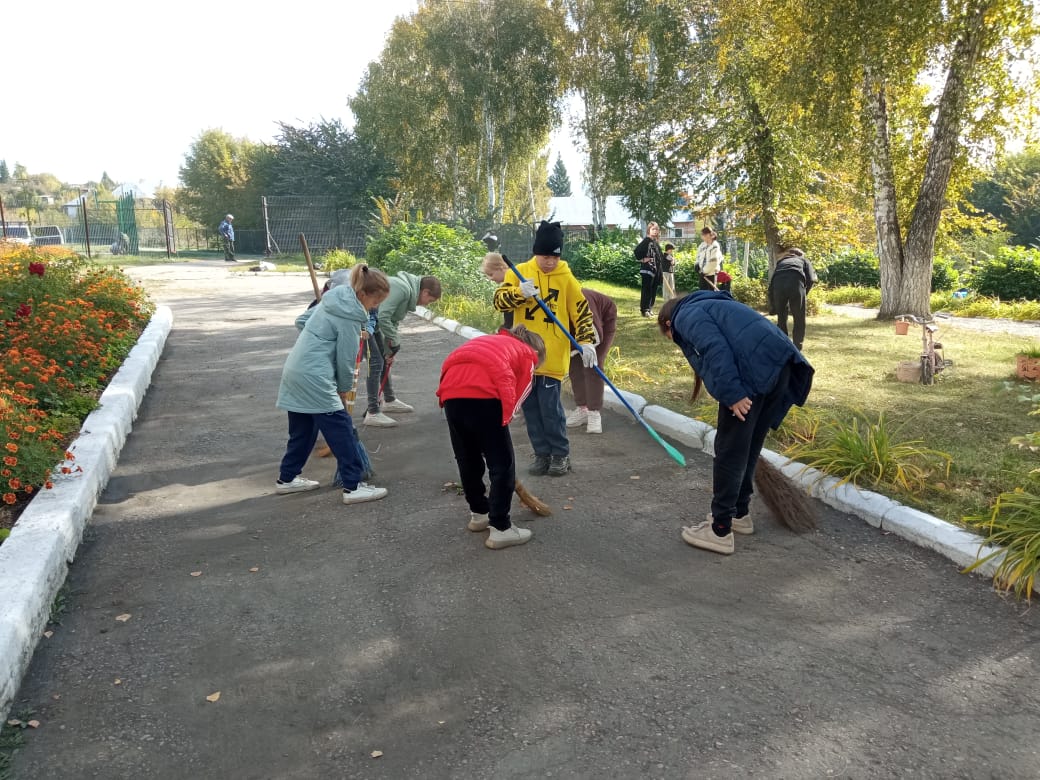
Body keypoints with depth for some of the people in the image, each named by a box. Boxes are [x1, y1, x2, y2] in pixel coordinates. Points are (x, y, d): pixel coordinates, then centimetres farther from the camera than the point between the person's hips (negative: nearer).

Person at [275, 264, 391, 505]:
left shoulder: (333, 299, 10)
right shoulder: (349, 316, -16)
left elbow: (303, 319, 20)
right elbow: (346, 359, -9)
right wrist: (344, 389, 5)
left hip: (294, 372, 10)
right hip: (314, 379, -10)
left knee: (302, 430, 19)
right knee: (341, 430, -4)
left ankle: (287, 478, 30)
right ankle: (353, 486, -1)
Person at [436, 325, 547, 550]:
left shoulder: (488, 341, 38)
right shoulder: (527, 355, 23)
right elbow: (513, 401, 13)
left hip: (450, 391, 6)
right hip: (484, 393, -6)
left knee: (467, 459, 22)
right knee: (502, 463, 7)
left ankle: (479, 513, 39)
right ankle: (500, 529, 11)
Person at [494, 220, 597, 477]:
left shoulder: (566, 278, -2)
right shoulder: (519, 272, 3)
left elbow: (582, 311, 1)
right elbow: (499, 301, -6)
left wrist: (586, 341, -12)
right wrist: (519, 292, -24)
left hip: (552, 356, -3)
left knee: (550, 406, -5)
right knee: (530, 407, 9)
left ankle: (561, 454, 14)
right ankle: (542, 454, 22)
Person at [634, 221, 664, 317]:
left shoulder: (656, 243, 16)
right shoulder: (646, 241, -9)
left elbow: (660, 255, 27)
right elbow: (636, 251, -21)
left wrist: (660, 266, 14)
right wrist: (642, 259, -11)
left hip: (656, 270, 9)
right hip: (647, 270, -8)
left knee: (653, 291, 11)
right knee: (646, 290, -6)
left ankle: (649, 309, 18)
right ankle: (644, 310, -3)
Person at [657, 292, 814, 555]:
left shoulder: (686, 315, 9)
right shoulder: (710, 306, 37)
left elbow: (715, 349, -12)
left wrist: (732, 393, -18)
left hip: (754, 371, -9)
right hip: (780, 366, 9)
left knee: (730, 450, 0)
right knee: (749, 447, 20)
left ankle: (720, 530, 6)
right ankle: (739, 513, 33)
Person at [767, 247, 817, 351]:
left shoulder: (780, 262, 38)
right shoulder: (803, 260, 33)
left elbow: (771, 283, 28)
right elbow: (811, 279, 13)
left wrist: (773, 308, 30)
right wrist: (803, 294, 24)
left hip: (778, 283, 2)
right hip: (796, 282, -2)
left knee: (781, 320, 19)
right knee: (799, 321, 11)